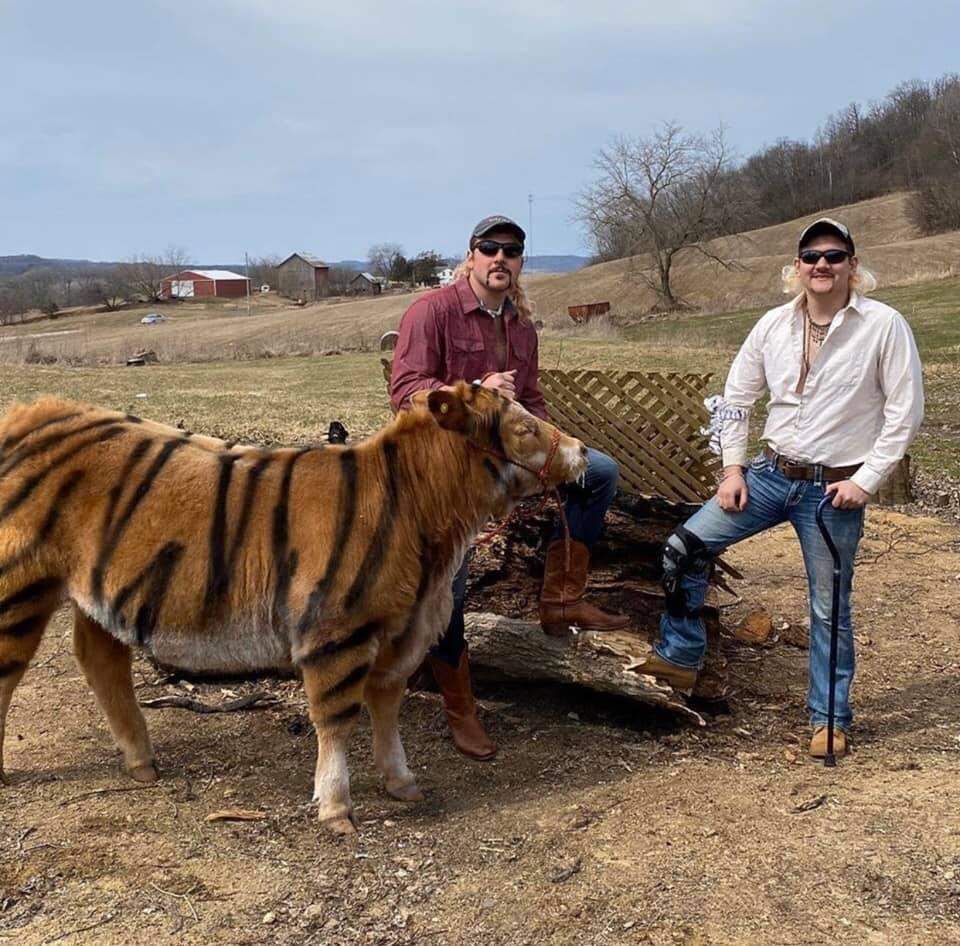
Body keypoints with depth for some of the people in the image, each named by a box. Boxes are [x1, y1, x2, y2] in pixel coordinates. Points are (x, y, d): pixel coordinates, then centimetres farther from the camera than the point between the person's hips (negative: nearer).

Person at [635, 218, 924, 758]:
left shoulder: (884, 325, -9)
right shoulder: (774, 325, 2)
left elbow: (905, 413, -8)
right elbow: (738, 398, 10)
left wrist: (866, 480, -12)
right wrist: (733, 469, 3)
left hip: (835, 489, -4)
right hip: (771, 473, 4)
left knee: (830, 608, 6)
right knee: (684, 548, -5)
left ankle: (831, 719, 23)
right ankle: (680, 658, 12)